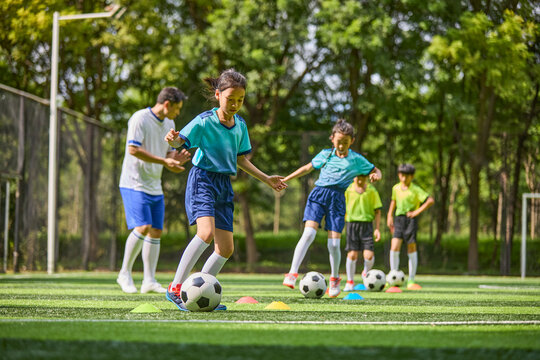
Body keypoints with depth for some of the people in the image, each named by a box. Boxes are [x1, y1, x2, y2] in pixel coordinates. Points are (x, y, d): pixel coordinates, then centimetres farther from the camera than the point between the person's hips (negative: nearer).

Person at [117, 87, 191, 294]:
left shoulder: (169, 124, 15)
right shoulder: (140, 119, -11)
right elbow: (133, 149, -20)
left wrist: (175, 159, -5)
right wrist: (163, 161, -24)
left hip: (155, 187, 8)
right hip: (135, 184, -8)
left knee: (156, 232, 3)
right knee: (143, 227, -18)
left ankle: (149, 281, 6)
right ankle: (125, 274, -5)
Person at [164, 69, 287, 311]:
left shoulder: (240, 125, 10)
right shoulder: (204, 121, -9)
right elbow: (182, 141, -13)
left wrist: (266, 179, 21)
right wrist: (172, 139, -37)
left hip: (224, 184, 7)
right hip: (203, 179, -7)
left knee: (226, 248, 2)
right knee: (206, 232, -28)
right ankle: (175, 288, -22)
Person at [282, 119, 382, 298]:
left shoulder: (356, 159, 8)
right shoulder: (325, 154, 11)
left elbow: (375, 171, 18)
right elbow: (308, 168, 23)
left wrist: (375, 175, -8)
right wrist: (285, 179, 23)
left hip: (337, 198, 0)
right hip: (318, 194, 0)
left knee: (334, 243, -5)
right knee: (309, 233, -19)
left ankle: (334, 280, 19)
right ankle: (292, 274, -19)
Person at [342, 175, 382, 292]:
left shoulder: (371, 190, 4)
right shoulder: (348, 190, 2)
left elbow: (377, 211, 7)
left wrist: (377, 229, 1)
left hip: (367, 224, 0)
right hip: (352, 223, 0)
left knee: (369, 255, -10)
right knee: (352, 254, -5)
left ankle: (366, 273, 23)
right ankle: (350, 282, 13)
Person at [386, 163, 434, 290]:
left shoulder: (416, 189, -7)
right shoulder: (396, 188, 9)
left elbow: (430, 201, -13)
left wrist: (417, 212, -14)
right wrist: (389, 215, 19)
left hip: (411, 219, -4)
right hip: (399, 219, 4)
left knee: (411, 249, 1)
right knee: (394, 248, -8)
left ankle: (411, 281, 7)